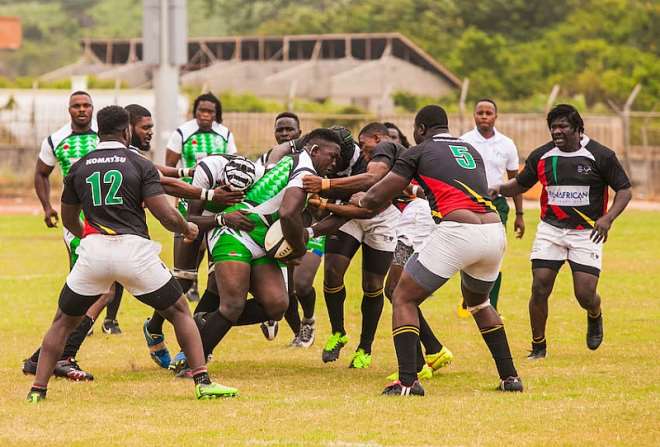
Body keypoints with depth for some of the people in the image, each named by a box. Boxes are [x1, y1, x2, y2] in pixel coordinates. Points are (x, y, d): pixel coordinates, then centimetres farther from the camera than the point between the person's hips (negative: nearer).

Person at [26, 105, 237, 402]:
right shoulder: (141, 165, 0)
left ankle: (38, 389, 7)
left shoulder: (78, 168, 9)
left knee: (64, 321, 18)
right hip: (135, 250, -2)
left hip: (94, 252, 2)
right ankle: (202, 381, 3)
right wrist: (188, 229, 15)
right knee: (179, 312, 14)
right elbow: (167, 215, -7)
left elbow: (69, 220, 21)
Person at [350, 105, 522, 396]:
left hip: (457, 231, -6)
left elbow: (377, 197, 8)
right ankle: (509, 375, 26)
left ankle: (407, 381, -6)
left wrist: (361, 200, 31)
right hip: (494, 231, 6)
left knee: (404, 299, 8)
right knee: (478, 301, 32)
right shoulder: (471, 151, 25)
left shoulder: (419, 152, 9)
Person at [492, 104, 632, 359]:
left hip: (587, 232, -2)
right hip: (550, 230, 2)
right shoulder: (541, 156, 1)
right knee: (540, 288, -9)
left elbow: (624, 190, -4)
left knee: (585, 295, -9)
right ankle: (538, 347, 9)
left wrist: (608, 218, -20)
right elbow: (521, 184, 15)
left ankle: (595, 317, 29)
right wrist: (499, 189, -6)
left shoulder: (601, 156, -8)